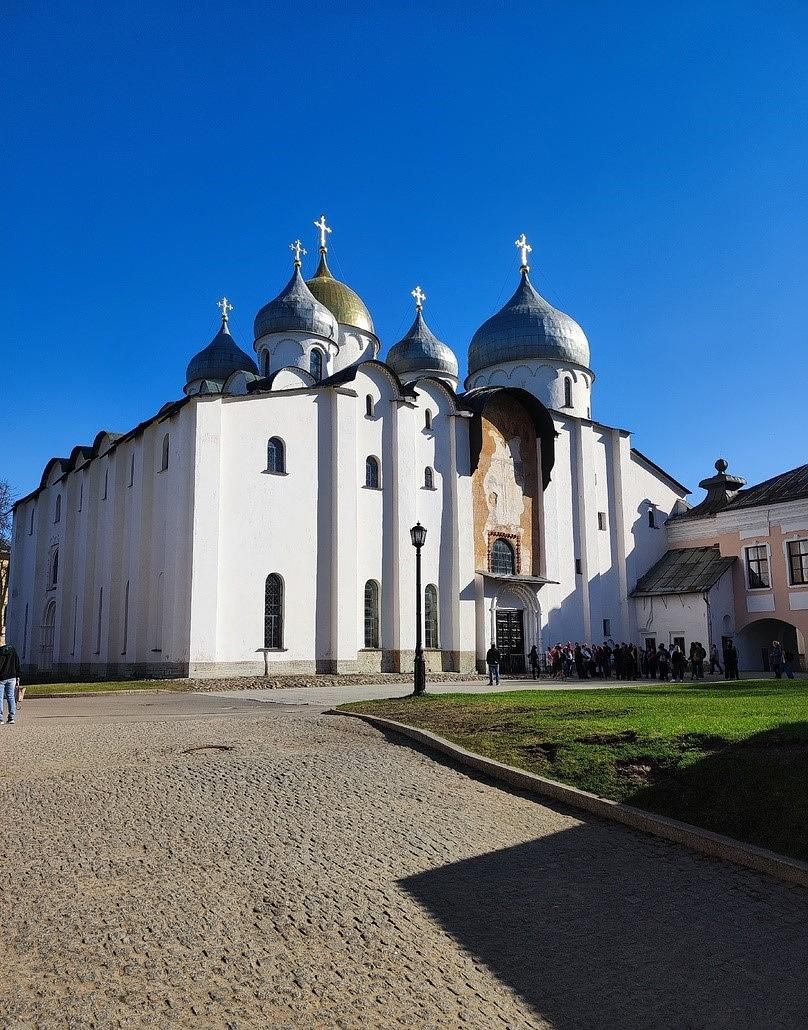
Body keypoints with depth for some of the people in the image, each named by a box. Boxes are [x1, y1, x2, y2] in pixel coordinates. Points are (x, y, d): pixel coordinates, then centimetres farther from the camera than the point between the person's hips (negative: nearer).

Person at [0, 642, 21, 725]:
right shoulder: (12, 650, 6)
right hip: (12, 678, 5)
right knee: (11, 697, 9)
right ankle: (11, 717, 7)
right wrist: (17, 677, 14)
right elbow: (17, 665, 9)